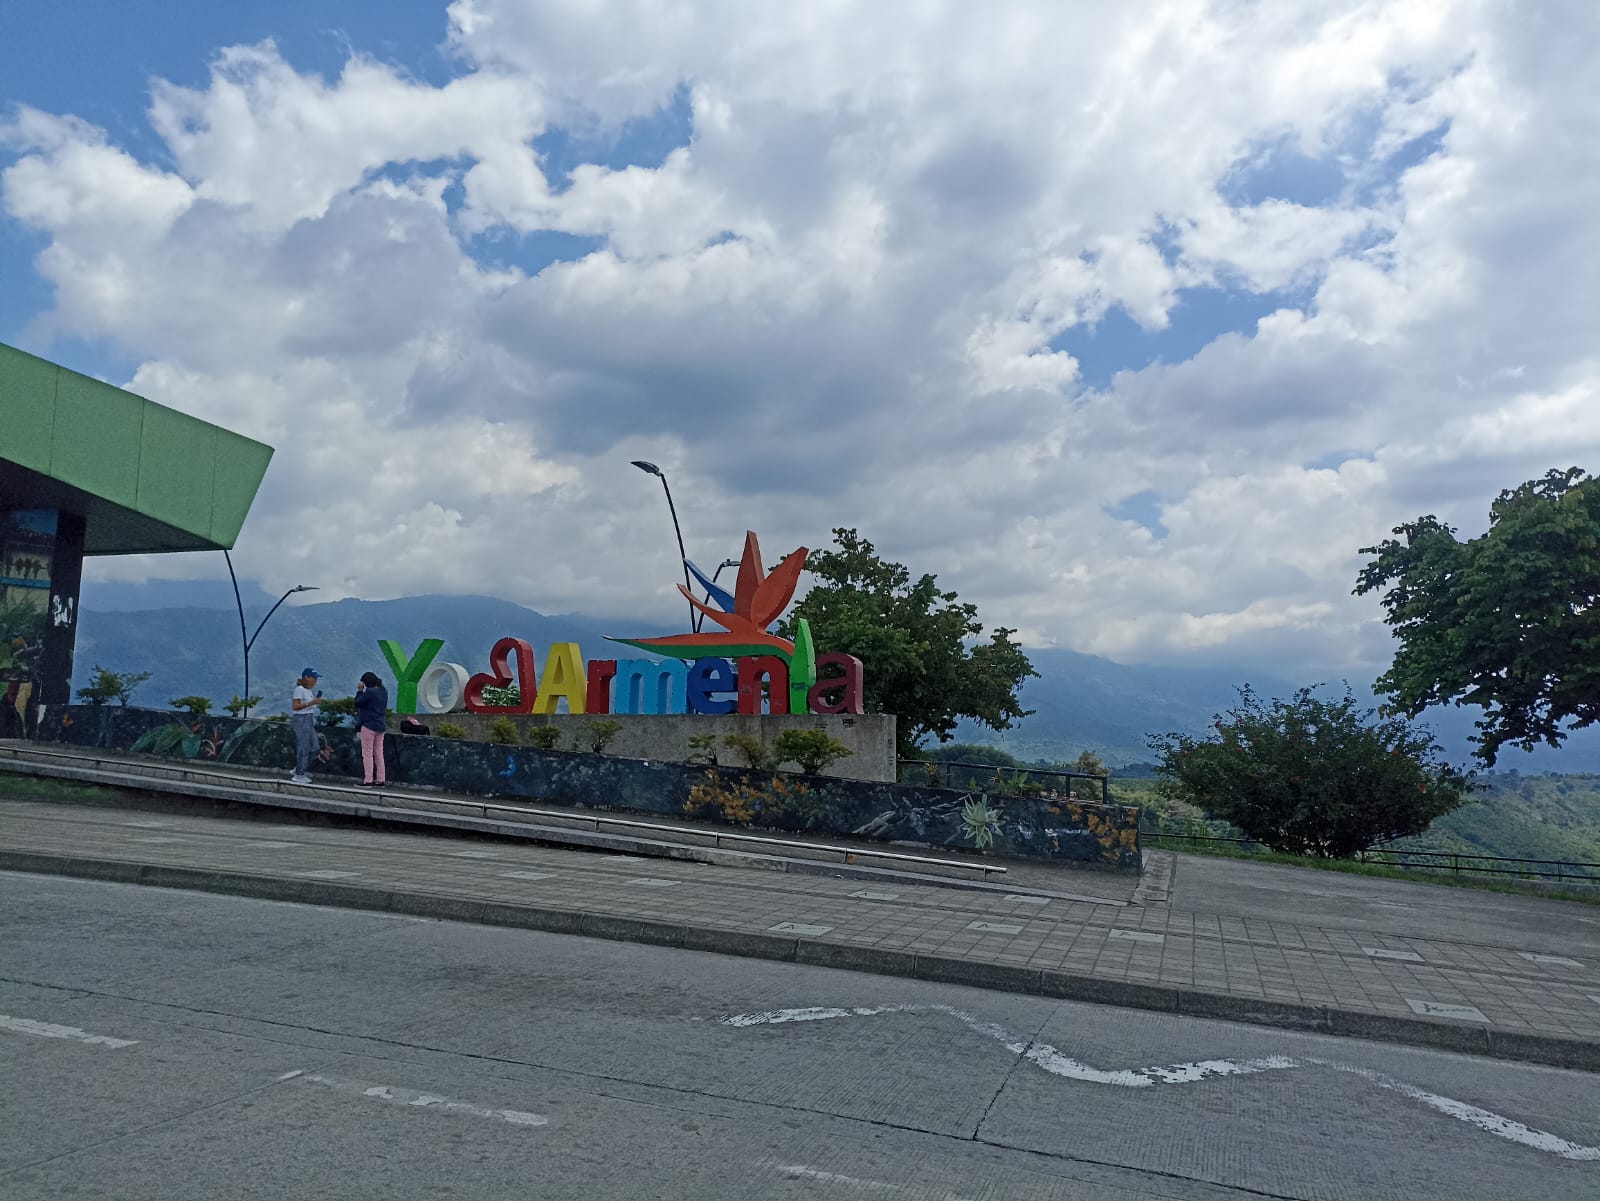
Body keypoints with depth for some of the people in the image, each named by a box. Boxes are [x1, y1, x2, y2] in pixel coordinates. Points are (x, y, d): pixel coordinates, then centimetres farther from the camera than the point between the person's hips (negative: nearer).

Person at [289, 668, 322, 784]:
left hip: (309, 720, 10)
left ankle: (299, 769, 20)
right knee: (303, 747, -5)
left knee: (315, 747, 10)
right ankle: (299, 775, 3)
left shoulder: (309, 690, 16)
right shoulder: (299, 689, -12)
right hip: (301, 719, -10)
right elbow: (295, 706, -19)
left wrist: (317, 703, 7)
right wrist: (311, 702, -23)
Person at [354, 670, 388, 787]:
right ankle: (380, 780, 12)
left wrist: (360, 690, 2)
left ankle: (367, 781, -4)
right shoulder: (384, 691, 8)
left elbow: (358, 702, -8)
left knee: (367, 754, -2)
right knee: (379, 754, 11)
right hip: (381, 725, 8)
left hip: (369, 725, -8)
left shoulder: (370, 692, -17)